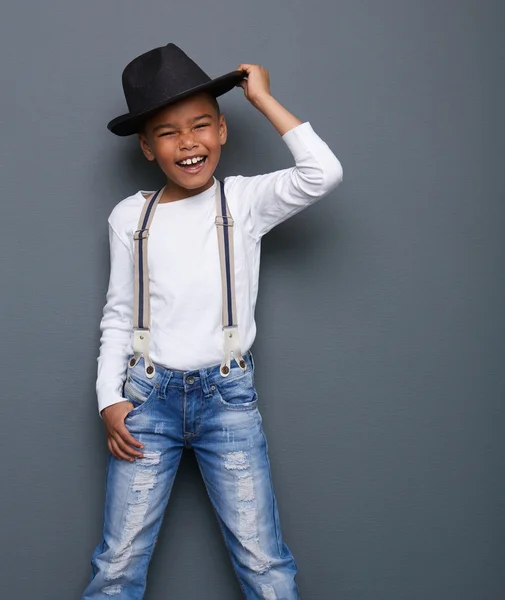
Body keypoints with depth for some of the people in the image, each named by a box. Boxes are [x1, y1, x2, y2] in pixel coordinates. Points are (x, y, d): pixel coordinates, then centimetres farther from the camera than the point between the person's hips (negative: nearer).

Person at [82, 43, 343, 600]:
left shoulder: (245, 200, 0)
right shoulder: (129, 215, 6)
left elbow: (322, 172, -17)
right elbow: (117, 316, 10)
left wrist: (262, 97, -8)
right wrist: (109, 398, 1)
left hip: (229, 394, -1)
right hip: (147, 396, 2)